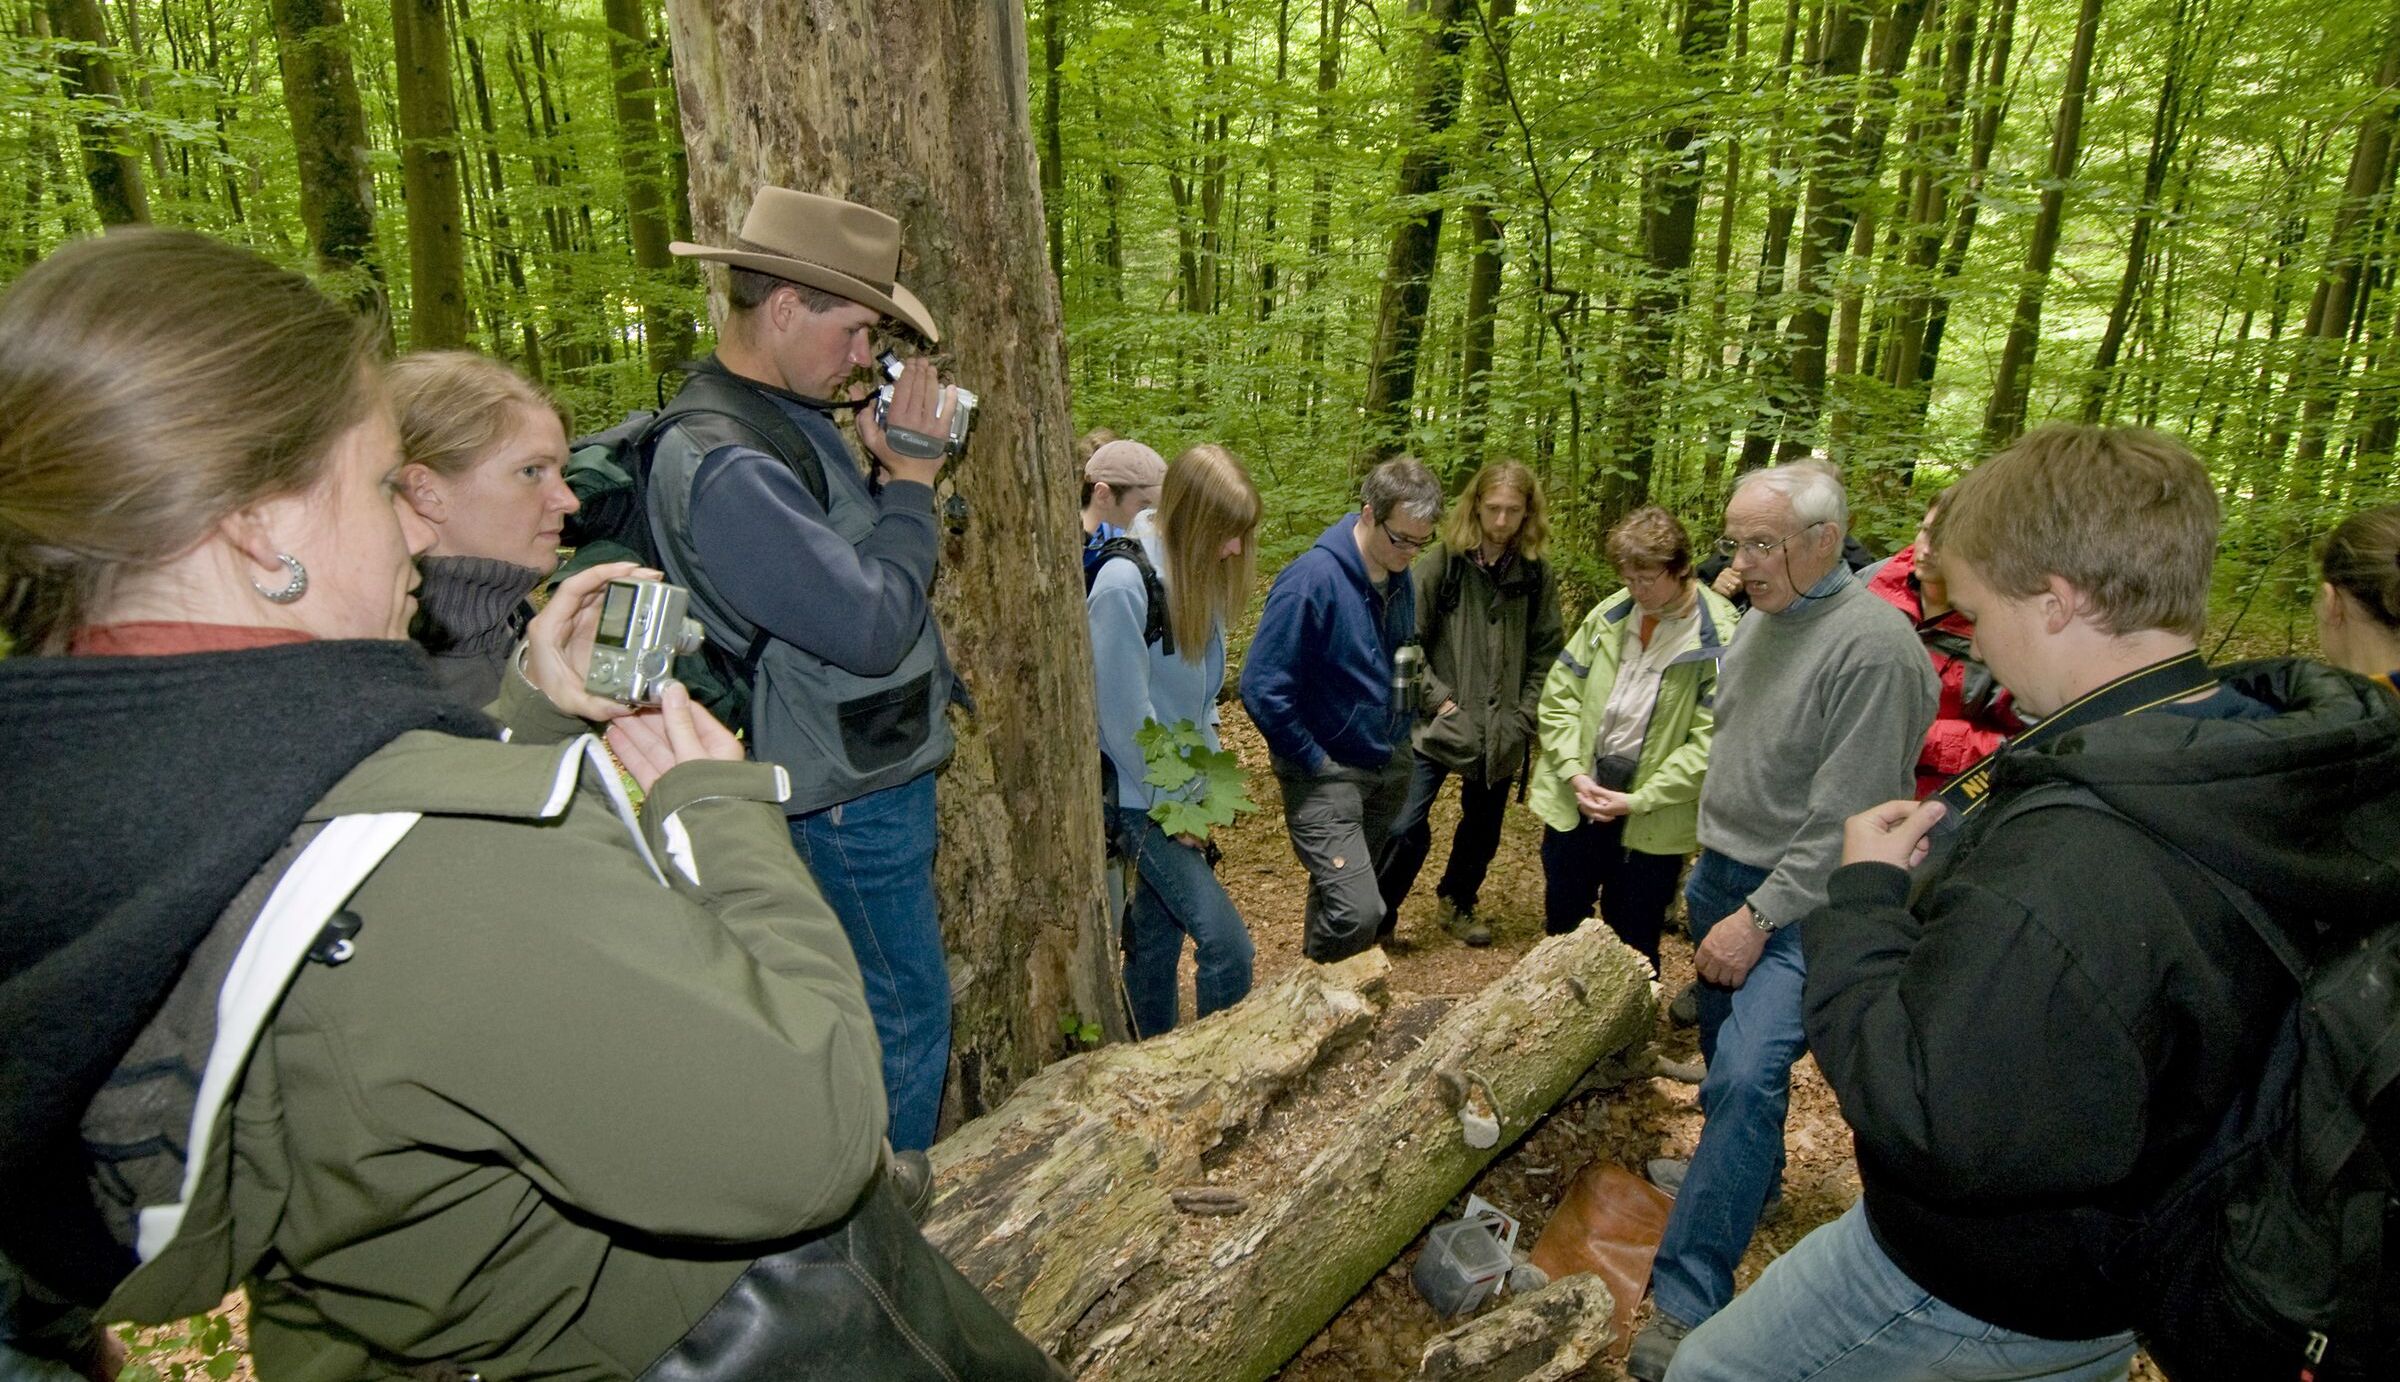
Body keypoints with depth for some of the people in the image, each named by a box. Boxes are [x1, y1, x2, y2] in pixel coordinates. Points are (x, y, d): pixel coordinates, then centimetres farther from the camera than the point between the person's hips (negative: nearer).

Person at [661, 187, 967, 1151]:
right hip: (849, 792, -10)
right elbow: (871, 625, -26)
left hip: (880, 769, 10)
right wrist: (910, 479, -16)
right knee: (906, 1018, 5)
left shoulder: (789, 419, 8)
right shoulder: (721, 465, -24)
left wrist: (890, 472, 1)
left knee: (898, 1006, 22)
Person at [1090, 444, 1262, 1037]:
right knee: (1229, 947, -9)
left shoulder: (1199, 571, 2)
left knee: (1158, 937, 18)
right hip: (1142, 799, -7)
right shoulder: (1125, 583, -23)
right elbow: (1124, 715, -20)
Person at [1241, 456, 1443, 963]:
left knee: (1342, 893, 18)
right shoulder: (1311, 580, -22)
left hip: (1388, 767, 7)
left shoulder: (1401, 579, 1)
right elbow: (1263, 690, -22)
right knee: (1357, 911, -16)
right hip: (1327, 774, -7)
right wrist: (1316, 763, -15)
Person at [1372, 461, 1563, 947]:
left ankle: (1457, 902, 41)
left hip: (1501, 733, 3)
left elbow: (1545, 653, 5)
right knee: (1406, 827, -8)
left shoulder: (1537, 573, 1)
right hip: (1439, 725, -3)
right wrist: (1438, 698, -11)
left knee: (1483, 829, 17)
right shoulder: (1442, 561, -7)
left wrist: (1522, 722, -2)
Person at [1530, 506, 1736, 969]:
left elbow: (1711, 740, -16)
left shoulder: (1721, 639, -13)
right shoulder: (1610, 614, 0)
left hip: (1652, 821, -4)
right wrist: (1574, 772, -8)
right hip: (1575, 802, 4)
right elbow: (1560, 695, 3)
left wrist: (1639, 800, -18)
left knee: (1631, 946, 12)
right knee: (1561, 926, 21)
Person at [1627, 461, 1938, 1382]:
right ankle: (1740, 1177, 44)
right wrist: (1711, 872, 17)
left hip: (1796, 900, -8)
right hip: (1722, 873, 9)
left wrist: (1759, 917, -18)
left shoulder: (1873, 646, -21)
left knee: (1746, 1077, -18)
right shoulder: (1761, 617, 6)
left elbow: (1845, 819, -22)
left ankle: (1688, 1302, -11)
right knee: (1728, 1053, 21)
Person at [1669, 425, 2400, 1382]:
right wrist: (1963, 842, -3)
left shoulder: (2067, 857, -38)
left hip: (1978, 1292, -8)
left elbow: (1918, 1120, -33)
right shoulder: (2277, 764, -8)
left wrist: (1864, 897, -23)